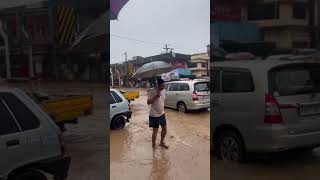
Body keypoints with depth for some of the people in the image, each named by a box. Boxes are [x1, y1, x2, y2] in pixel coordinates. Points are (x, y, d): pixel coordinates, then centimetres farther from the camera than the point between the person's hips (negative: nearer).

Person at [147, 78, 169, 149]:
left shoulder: (164, 90, 2)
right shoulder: (153, 91, -20)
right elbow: (148, 102, -24)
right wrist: (156, 96, -34)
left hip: (162, 114, 7)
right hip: (154, 115, -7)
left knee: (164, 128, 14)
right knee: (155, 130, 1)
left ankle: (162, 142, 35)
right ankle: (153, 145, 20)